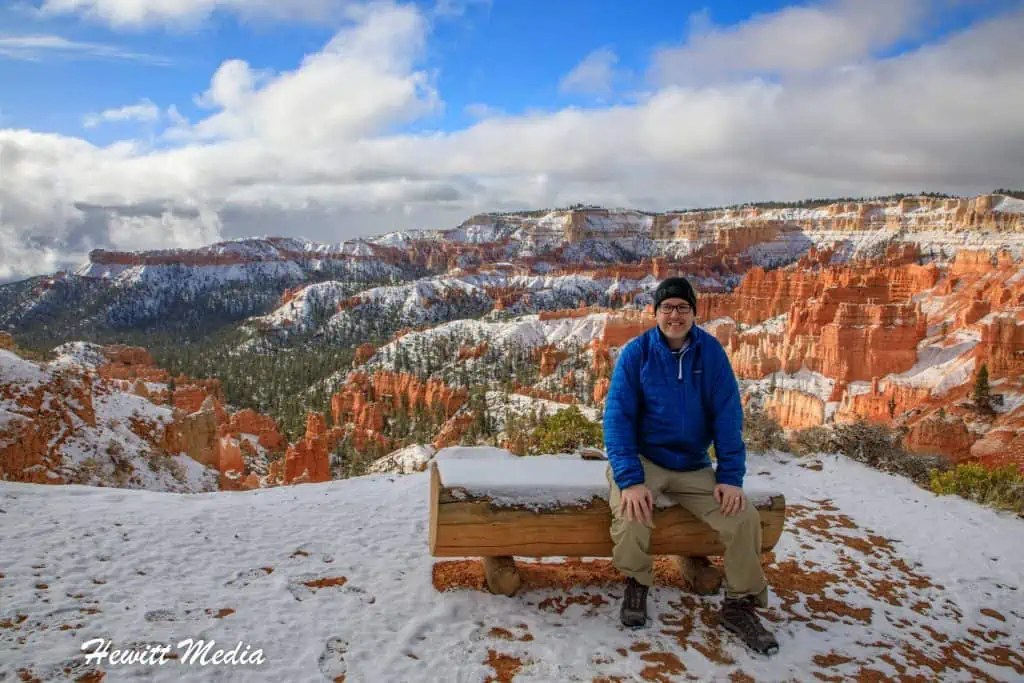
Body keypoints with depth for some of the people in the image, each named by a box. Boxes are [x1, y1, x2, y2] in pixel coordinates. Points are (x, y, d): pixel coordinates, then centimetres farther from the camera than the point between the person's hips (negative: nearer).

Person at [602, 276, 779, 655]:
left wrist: (731, 477, -14)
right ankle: (636, 583, 3)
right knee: (631, 517, -30)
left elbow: (728, 415, -5)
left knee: (744, 518, -12)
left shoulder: (711, 352, -4)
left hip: (693, 466, 3)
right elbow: (617, 417, -16)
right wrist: (629, 479, -27)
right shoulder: (636, 353, -11)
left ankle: (739, 605, 12)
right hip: (642, 459, -3)